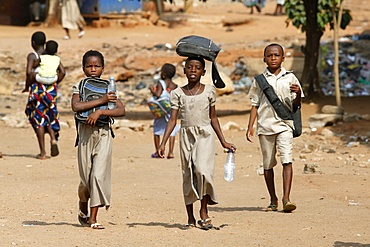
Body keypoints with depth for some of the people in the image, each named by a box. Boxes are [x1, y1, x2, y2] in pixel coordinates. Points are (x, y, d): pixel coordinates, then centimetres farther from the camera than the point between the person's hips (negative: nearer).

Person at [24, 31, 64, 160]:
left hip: (37, 88, -4)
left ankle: (42, 152, 2)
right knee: (50, 116, 20)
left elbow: (29, 72, -20)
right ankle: (53, 138, -8)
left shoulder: (32, 56, -7)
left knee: (38, 119, 3)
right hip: (51, 89, 4)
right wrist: (55, 83, 12)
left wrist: (27, 86, -6)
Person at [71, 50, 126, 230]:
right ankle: (83, 211, 32)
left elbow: (121, 111, -6)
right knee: (85, 178, 4)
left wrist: (100, 112, -19)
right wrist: (101, 100, -17)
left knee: (99, 174, -11)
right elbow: (76, 106, -17)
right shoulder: (79, 87, 3)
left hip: (103, 133, 0)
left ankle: (93, 218, -7)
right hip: (85, 133, 0)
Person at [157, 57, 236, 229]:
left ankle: (204, 211, -7)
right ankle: (190, 217, 12)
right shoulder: (178, 94, 4)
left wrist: (223, 142, 14)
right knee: (188, 175, 5)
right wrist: (163, 143, -7)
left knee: (202, 170, -21)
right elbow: (173, 120, 1)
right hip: (186, 135, 1)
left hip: (205, 135, -1)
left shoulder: (209, 91, 5)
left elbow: (213, 118, 13)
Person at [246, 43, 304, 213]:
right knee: (268, 164, 6)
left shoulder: (290, 78, 7)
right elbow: (255, 105, 11)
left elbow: (295, 105, 9)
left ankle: (286, 198, -21)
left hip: (284, 124, -1)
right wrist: (250, 127, 4)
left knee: (287, 160, -16)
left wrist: (298, 94, -12)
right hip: (265, 125, 1)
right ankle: (273, 200, 16)